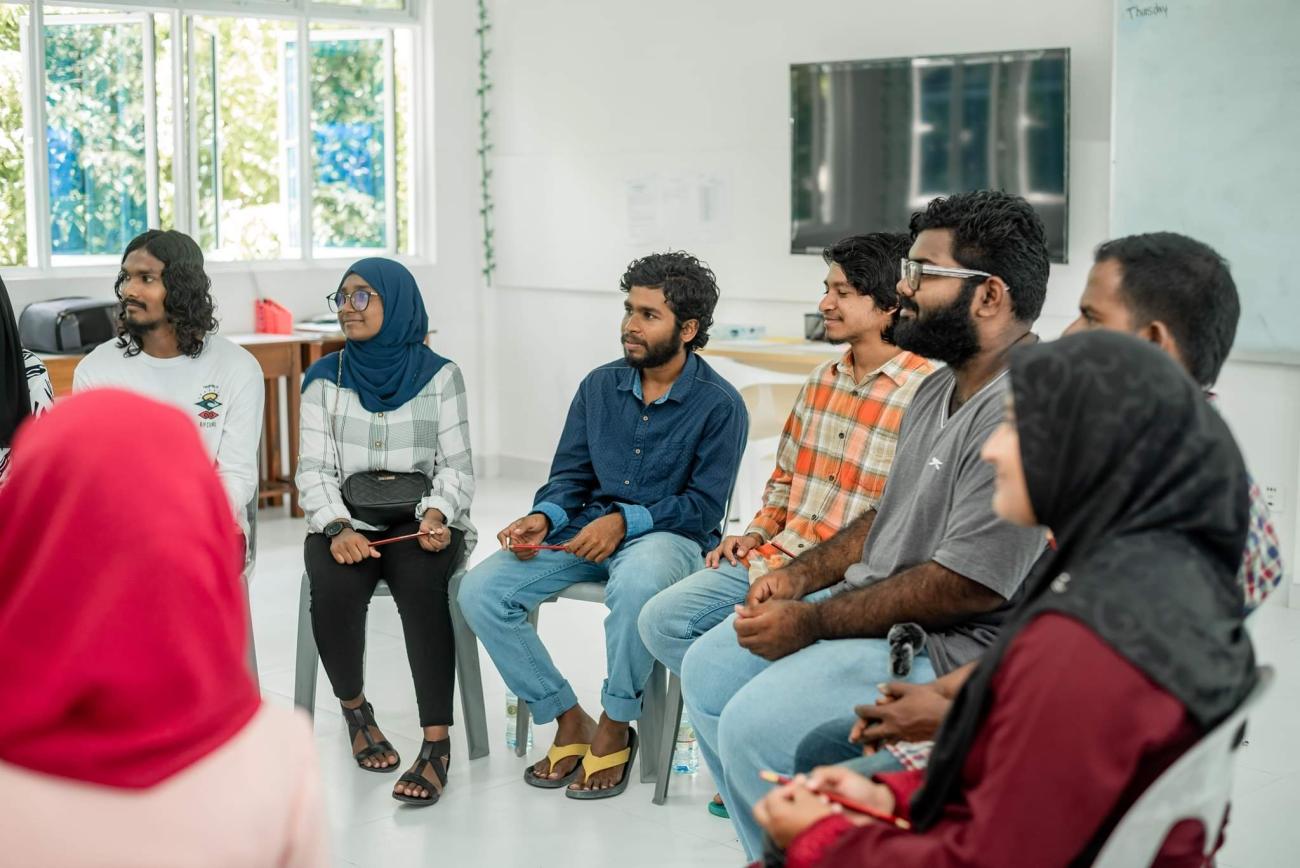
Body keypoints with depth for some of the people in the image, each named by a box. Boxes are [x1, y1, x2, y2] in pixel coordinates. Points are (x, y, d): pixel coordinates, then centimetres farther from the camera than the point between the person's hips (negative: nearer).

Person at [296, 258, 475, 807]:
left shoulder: (439, 375, 3)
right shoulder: (325, 378, 7)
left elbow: (456, 465, 1)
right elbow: (314, 469, 1)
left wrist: (436, 515, -20)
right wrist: (337, 528, -17)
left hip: (420, 520, -1)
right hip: (347, 522, 2)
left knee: (420, 583, -34)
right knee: (335, 587, -30)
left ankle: (437, 742, -32)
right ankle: (355, 711, -3)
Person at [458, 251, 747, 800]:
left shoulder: (719, 405, -7)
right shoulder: (600, 386, 8)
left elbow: (704, 506, -10)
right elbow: (569, 476, 12)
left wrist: (624, 521, -20)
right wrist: (543, 519, -10)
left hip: (669, 535, -5)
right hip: (586, 528, 5)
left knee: (636, 584, -42)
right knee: (480, 591, -15)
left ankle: (615, 729, -17)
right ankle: (569, 721, -2)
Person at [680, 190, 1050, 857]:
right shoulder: (941, 388, 11)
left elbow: (967, 587, -26)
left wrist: (813, 622, -18)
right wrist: (801, 575, 6)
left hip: (952, 642, -11)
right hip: (870, 603, 11)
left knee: (755, 725, -21)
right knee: (708, 672, 11)